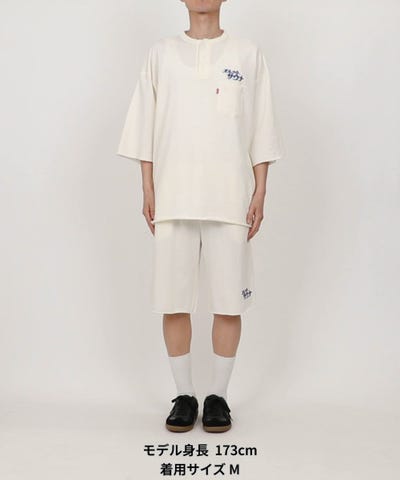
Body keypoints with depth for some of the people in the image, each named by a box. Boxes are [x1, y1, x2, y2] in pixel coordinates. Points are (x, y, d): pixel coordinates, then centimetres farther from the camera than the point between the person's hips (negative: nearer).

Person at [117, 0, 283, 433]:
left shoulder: (248, 54, 8)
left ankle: (218, 395, 17)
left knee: (229, 301, 2)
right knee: (173, 301, 3)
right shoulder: (160, 54, 10)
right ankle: (184, 395, 18)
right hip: (173, 198, 1)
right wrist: (148, 190, 2)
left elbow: (261, 128, 6)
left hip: (230, 199, -1)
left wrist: (260, 191, 0)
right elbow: (146, 127, 9)